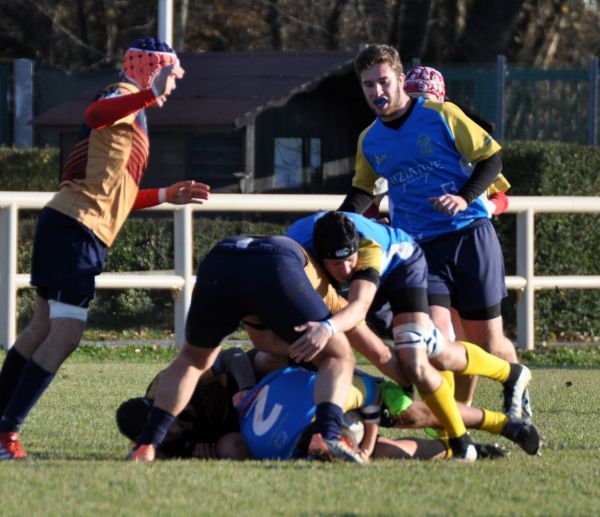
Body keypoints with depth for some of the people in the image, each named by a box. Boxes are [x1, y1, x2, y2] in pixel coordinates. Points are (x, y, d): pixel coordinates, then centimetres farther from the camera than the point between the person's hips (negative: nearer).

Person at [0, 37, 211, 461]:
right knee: (65, 335, -14)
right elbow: (96, 115, -30)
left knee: (44, 330, 15)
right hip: (76, 229, -11)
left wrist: (166, 196, 29)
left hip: (65, 224, 11)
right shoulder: (125, 95, -3)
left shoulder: (133, 115, 27)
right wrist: (151, 95, -41)